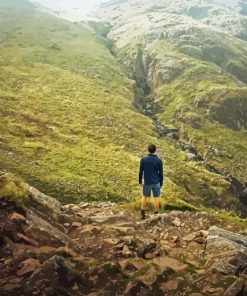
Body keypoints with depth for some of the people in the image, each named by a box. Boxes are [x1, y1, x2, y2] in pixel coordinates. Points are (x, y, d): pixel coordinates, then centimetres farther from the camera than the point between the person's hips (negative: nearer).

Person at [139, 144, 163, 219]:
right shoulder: (159, 161, -11)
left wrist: (140, 181, 9)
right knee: (156, 198, 12)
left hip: (147, 182, 1)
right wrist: (161, 183, 8)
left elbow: (140, 172, -5)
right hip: (156, 182, -1)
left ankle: (142, 214, 24)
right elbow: (160, 173, -5)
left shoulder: (143, 159, -11)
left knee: (144, 196, 19)